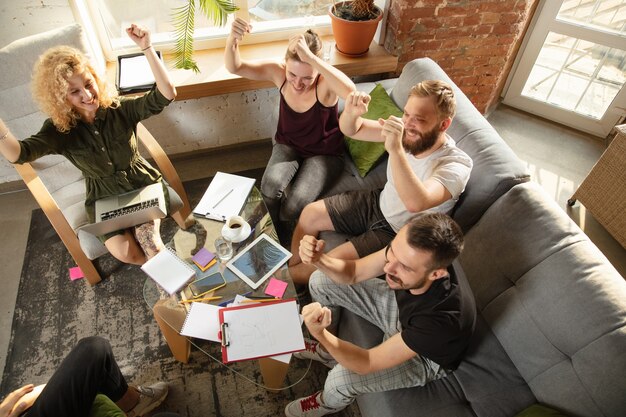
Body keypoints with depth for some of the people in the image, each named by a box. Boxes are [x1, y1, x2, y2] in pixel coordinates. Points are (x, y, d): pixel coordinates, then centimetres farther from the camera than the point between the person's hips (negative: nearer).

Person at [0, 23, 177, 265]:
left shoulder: (120, 109, -15)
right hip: (104, 198, 1)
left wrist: (146, 48, -38)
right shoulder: (59, 129, -13)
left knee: (146, 237, -23)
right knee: (124, 253, -17)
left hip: (143, 185, 0)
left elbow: (166, 95, -28)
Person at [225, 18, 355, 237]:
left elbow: (351, 92, -51)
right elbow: (234, 67, -20)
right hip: (288, 145, 3)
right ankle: (278, 235, 5)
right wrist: (232, 40, -43)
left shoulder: (325, 83, -28)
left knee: (292, 209, -24)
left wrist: (310, 57, -55)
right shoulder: (279, 71, -16)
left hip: (324, 153, -3)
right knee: (270, 186, -28)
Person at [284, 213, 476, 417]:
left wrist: (320, 334, -49)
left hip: (425, 357, -5)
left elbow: (367, 364, -33)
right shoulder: (403, 249, -31)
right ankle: (326, 350, 27)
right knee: (320, 281, 0)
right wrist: (318, 259, -36)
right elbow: (353, 273, -16)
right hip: (400, 308, 5)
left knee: (340, 379, -26)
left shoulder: (443, 317, -43)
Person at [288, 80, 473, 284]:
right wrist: (351, 112, -29)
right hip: (378, 203, 6)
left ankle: (291, 277, 17)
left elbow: (416, 203, -47)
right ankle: (292, 268, 27)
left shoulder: (456, 165, -30)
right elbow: (351, 130, -6)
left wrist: (395, 150, -53)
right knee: (310, 214, 4)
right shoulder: (406, 130, -14)